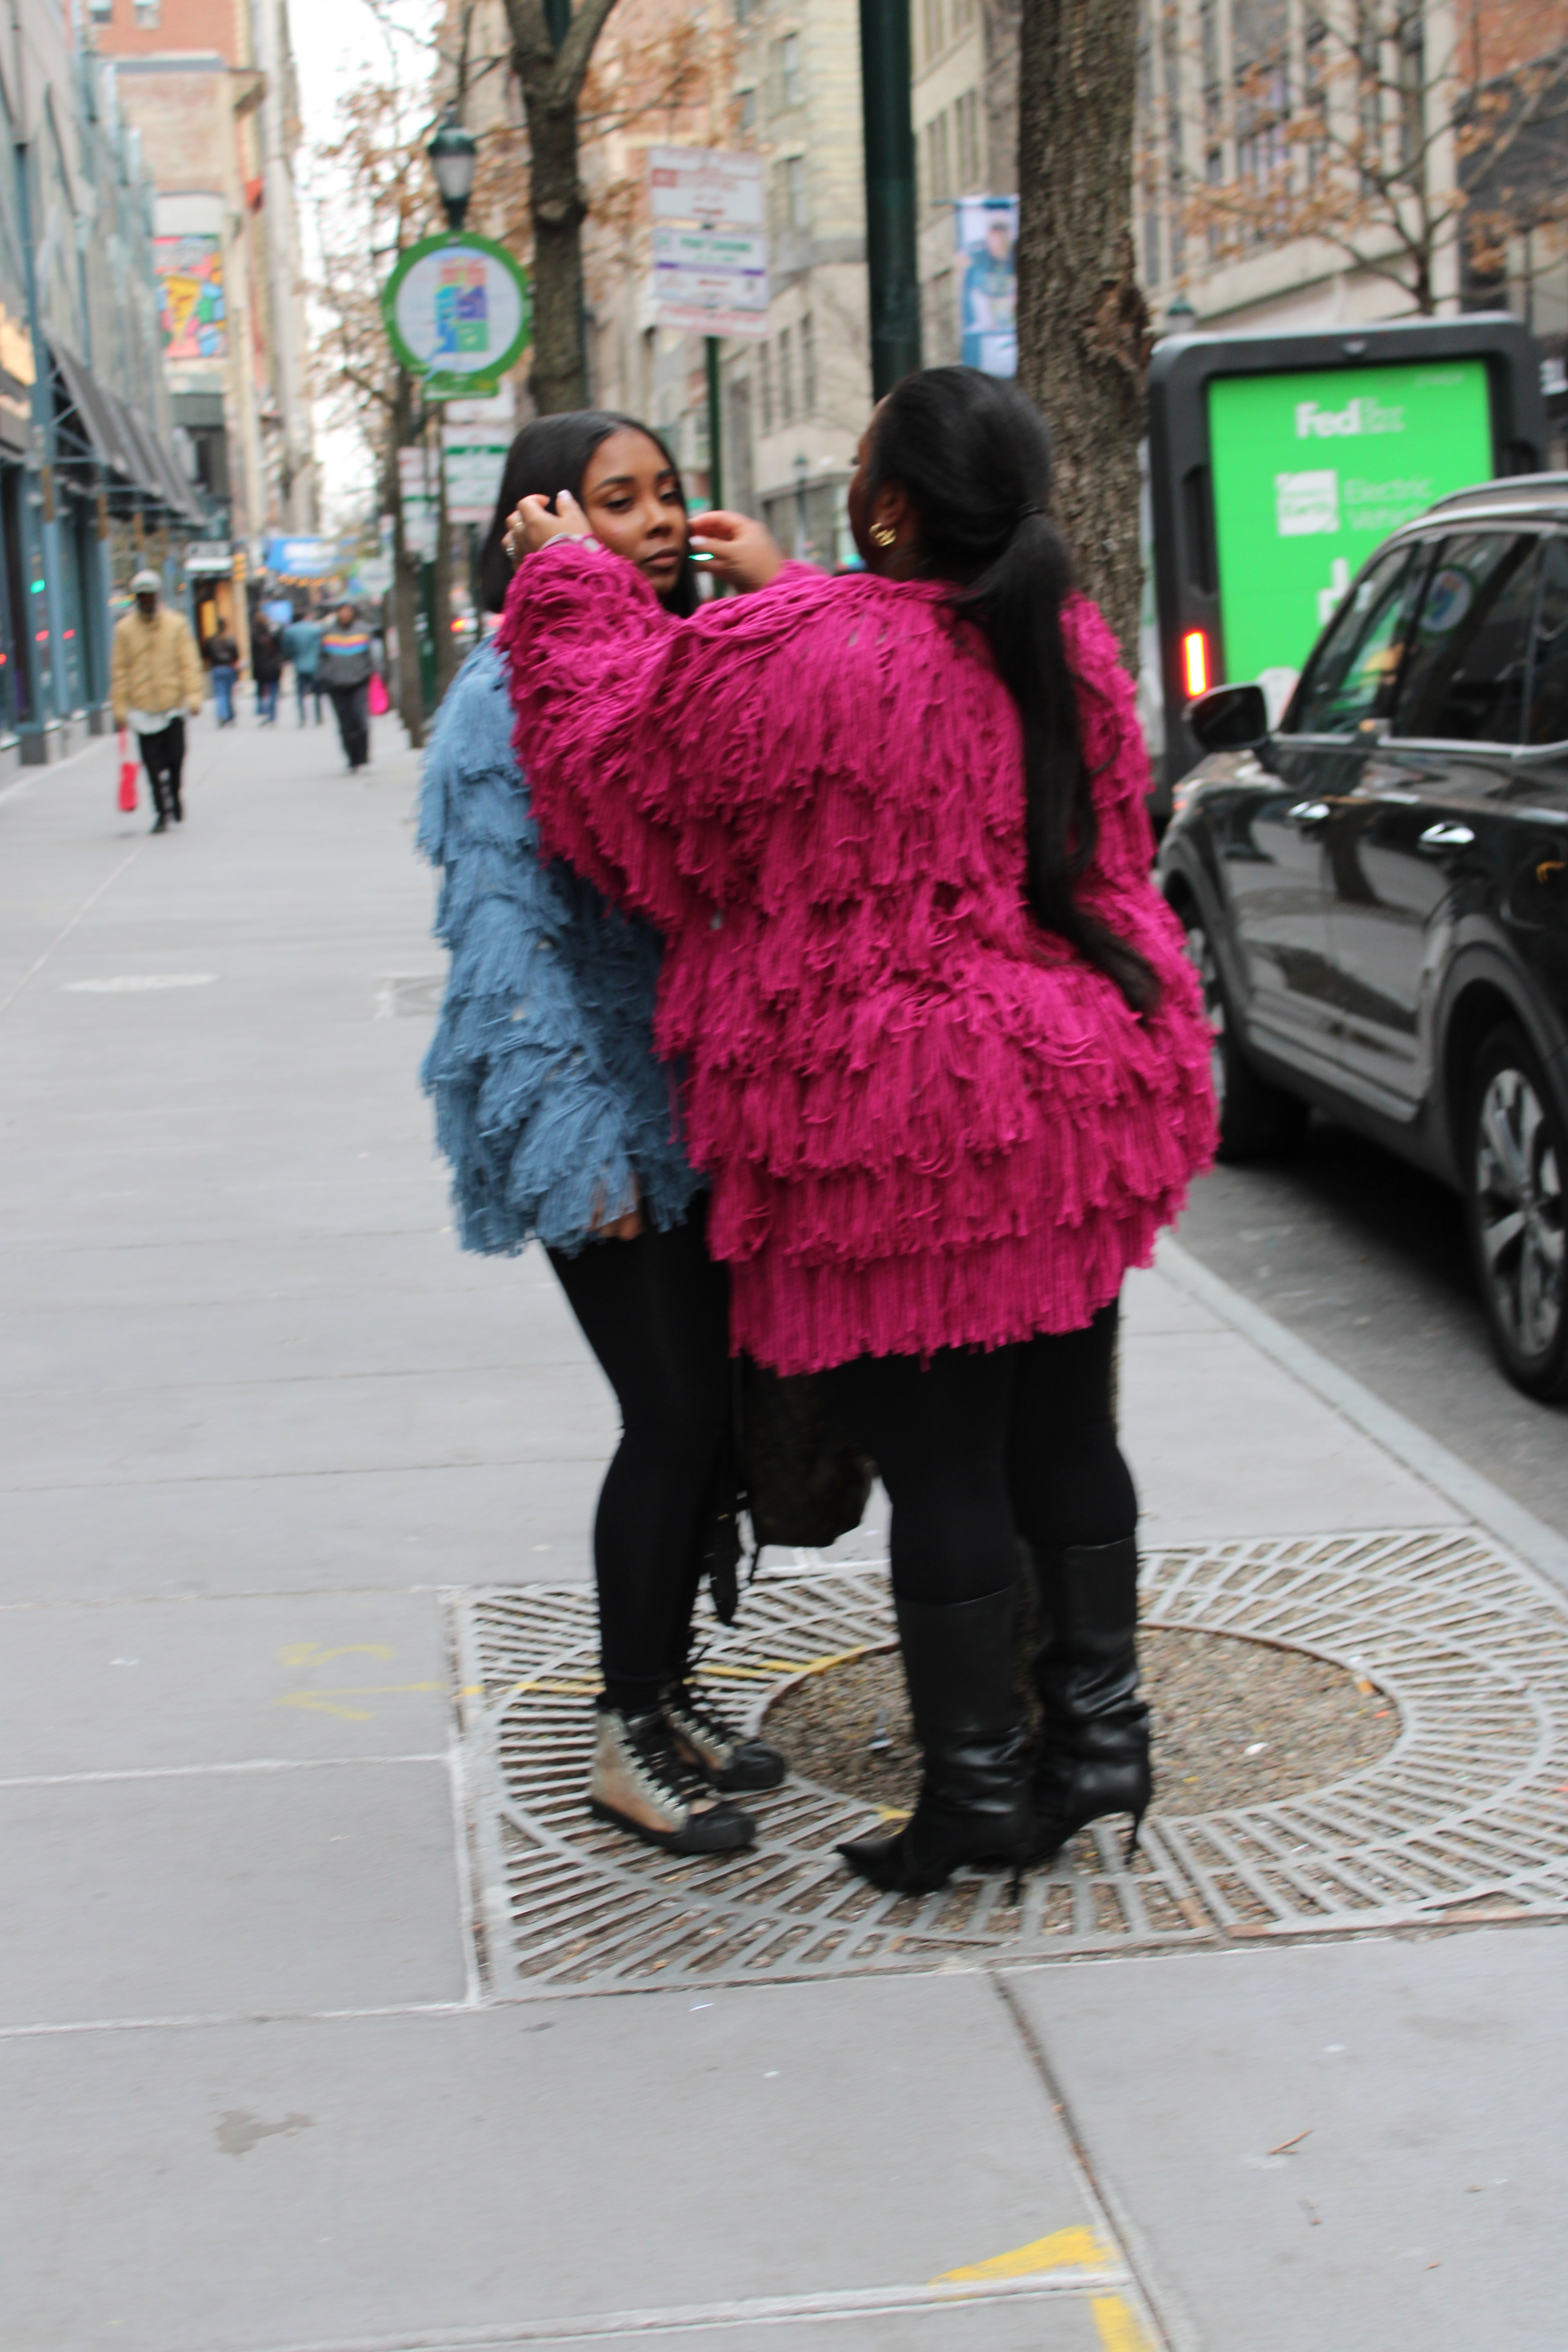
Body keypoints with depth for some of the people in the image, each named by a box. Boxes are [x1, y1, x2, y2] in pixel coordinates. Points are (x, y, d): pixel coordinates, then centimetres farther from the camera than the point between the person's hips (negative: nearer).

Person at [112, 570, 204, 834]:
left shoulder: (176, 624, 3)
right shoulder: (125, 629, 3)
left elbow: (189, 662, 2)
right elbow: (120, 670, 4)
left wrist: (193, 695, -8)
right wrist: (120, 706, 0)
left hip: (173, 705, 0)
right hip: (142, 707, 0)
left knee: (175, 757, 2)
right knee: (153, 763, -3)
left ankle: (174, 797, 30)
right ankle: (162, 811, 6)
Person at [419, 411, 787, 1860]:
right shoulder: (514, 697, -10)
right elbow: (506, 928, -14)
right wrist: (579, 1143, -18)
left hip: (707, 1098, 7)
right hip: (603, 1102, -7)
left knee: (718, 1406, 10)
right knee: (676, 1414, -7)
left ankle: (671, 1692, 25)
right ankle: (628, 1739, 7)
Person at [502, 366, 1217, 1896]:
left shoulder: (787, 657, -16)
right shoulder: (1065, 649, 5)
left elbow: (609, 750, 0)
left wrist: (568, 582, 14)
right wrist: (789, 589, 30)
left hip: (894, 1117, -6)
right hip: (1071, 1096, 7)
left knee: (937, 1460, 2)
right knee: (1063, 1429, 17)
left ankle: (976, 1784, 11)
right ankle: (1098, 1727, 26)